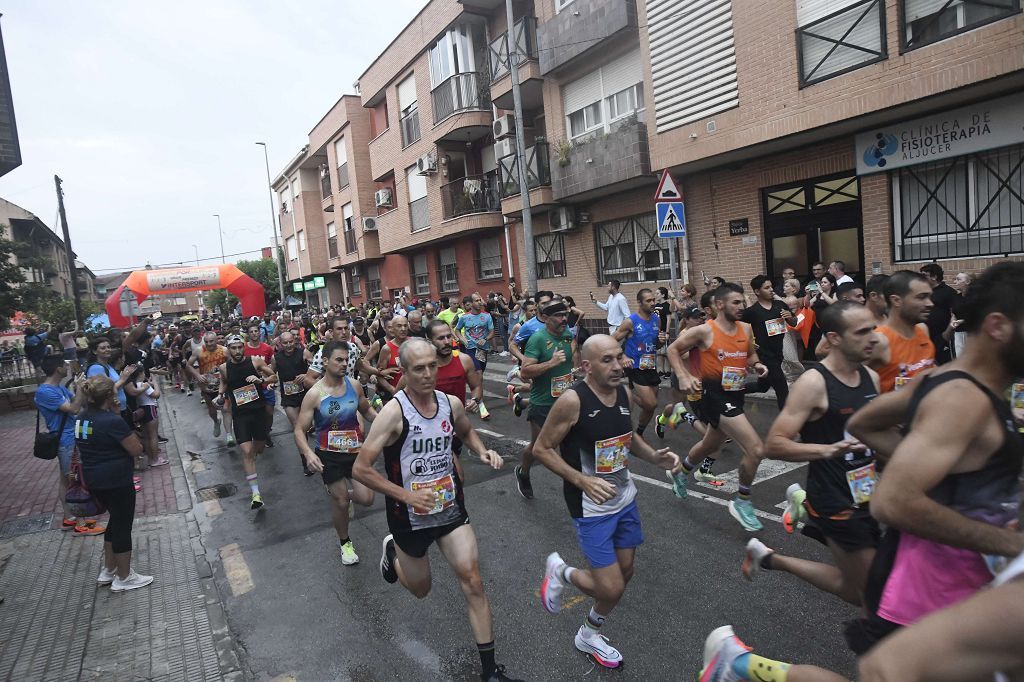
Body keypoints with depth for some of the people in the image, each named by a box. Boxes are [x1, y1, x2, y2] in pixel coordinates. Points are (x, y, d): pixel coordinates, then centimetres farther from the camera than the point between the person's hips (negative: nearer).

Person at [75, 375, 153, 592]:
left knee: (116, 519, 24)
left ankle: (108, 570, 34)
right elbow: (137, 450, -16)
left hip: (94, 480, 9)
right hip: (116, 481, -9)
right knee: (123, 525, 7)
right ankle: (124, 578, 20)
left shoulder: (81, 419, 3)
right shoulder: (113, 421, -24)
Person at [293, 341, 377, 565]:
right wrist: (308, 454, -29)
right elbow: (299, 430, -12)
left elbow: (366, 410, 14)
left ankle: (341, 494, 32)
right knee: (340, 503, 6)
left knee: (366, 499, -4)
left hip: (355, 451, 3)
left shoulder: (354, 385, -4)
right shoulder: (315, 394, -14)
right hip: (329, 456, -3)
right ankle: (345, 543, 34)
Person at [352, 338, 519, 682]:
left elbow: (466, 431, 16)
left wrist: (482, 451, -5)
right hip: (410, 517, -3)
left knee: (473, 582, -5)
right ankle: (392, 552, 50)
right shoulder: (393, 412, -23)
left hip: (451, 510, 3)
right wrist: (407, 495, -25)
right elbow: (360, 469, -20)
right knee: (420, 589, 18)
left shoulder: (451, 404, -7)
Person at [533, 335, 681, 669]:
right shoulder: (572, 401, -24)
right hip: (591, 507, -7)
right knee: (611, 589, -6)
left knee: (624, 573, 17)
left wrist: (654, 456, -3)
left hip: (625, 498, 7)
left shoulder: (624, 393, -3)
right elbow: (541, 449, -16)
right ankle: (560, 571, 26)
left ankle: (589, 635, 43)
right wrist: (582, 480, -25)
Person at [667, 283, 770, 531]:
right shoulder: (704, 331, -13)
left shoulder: (746, 329, 4)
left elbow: (751, 355, 20)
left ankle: (681, 473, 55)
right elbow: (673, 350, -3)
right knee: (755, 449, -17)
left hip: (736, 395, 7)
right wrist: (683, 377, -15)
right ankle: (742, 502, 5)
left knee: (711, 446, 27)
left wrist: (757, 365, -2)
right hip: (716, 396, -7)